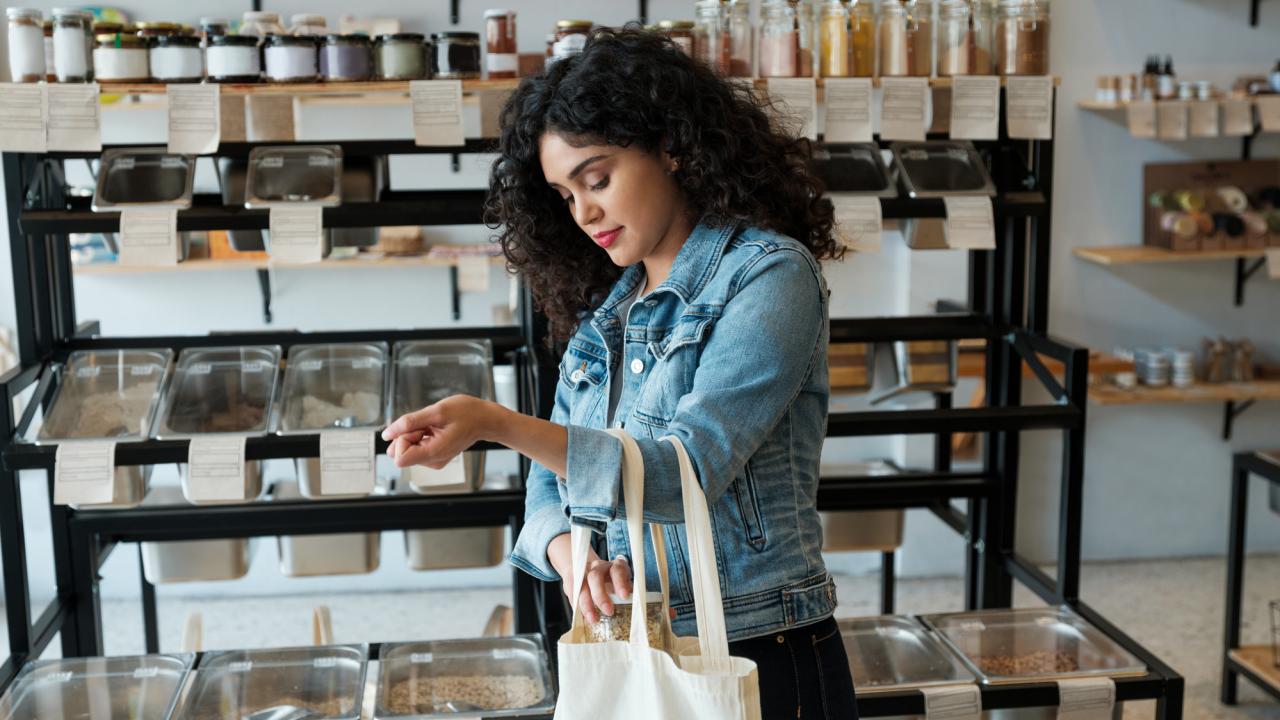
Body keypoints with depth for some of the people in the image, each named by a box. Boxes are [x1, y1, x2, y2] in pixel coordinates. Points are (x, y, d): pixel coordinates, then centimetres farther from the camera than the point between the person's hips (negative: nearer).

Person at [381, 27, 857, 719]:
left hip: (762, 662, -6)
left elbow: (684, 473, -21)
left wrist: (493, 422, -29)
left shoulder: (770, 275, -12)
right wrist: (569, 556, -16)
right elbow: (551, 487, 7)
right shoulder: (603, 306, 8)